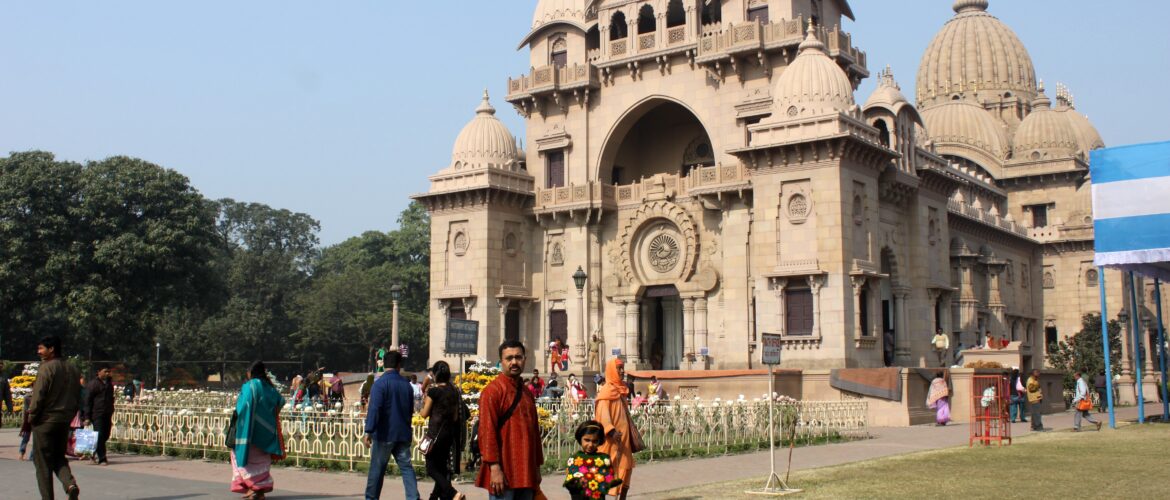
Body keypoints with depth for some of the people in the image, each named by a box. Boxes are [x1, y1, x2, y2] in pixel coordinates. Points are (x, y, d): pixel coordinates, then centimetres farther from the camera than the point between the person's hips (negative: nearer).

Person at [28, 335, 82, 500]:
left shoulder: (46, 368, -12)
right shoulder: (73, 370, 8)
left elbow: (39, 396, -15)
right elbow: (78, 398, 10)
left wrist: (31, 416, -3)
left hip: (46, 420, -6)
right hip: (65, 421, 6)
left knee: (43, 461, 4)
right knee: (59, 458, 16)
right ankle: (70, 483, -8)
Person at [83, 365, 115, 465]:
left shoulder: (109, 384, 16)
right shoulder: (93, 384, -4)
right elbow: (87, 401, -6)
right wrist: (87, 417, -10)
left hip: (107, 415, 6)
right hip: (97, 414, -6)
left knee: (106, 435, 7)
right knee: (100, 436, -8)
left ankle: (96, 454, 26)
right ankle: (101, 459, -5)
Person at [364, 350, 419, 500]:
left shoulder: (380, 383, -10)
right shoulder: (407, 384, 8)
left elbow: (374, 409, -20)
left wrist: (368, 431, -24)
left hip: (384, 434, -4)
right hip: (403, 434, 4)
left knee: (377, 468, 7)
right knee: (406, 467, 4)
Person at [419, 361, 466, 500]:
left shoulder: (433, 390, -12)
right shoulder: (454, 391, 7)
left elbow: (424, 414, -6)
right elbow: (455, 416, 12)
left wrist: (424, 403, 11)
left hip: (435, 432, -7)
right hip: (449, 432, 7)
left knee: (432, 468, -1)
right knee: (442, 467, 14)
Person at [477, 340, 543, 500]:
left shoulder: (527, 393, 16)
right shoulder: (492, 391, -8)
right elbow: (487, 431, -15)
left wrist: (537, 467, 18)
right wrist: (494, 467, -21)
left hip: (526, 472, 8)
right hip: (503, 471, -8)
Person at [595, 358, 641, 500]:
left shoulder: (622, 390, 16)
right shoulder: (606, 391, -10)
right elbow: (603, 414, -21)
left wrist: (634, 436, 19)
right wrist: (611, 430, -36)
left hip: (624, 436, 9)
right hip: (612, 438, -8)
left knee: (626, 467, 9)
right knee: (610, 468, -8)